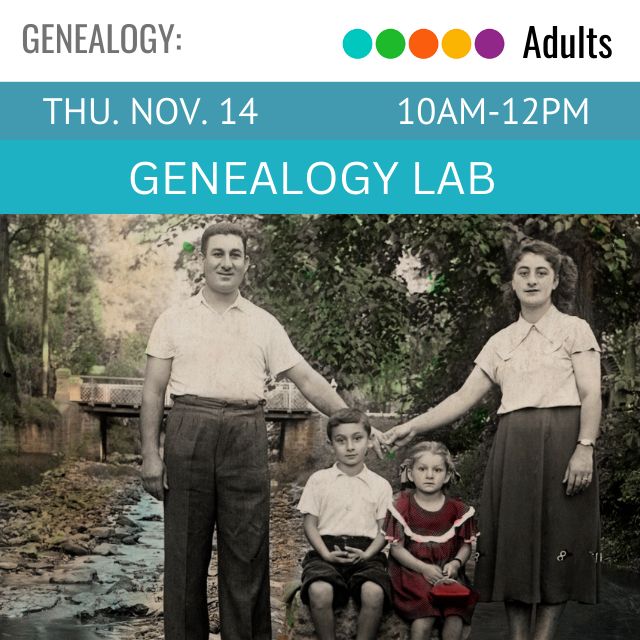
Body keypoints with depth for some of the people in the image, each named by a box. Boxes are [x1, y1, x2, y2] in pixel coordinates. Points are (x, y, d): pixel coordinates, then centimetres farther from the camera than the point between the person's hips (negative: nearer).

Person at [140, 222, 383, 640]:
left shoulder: (264, 324, 12)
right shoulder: (175, 320, 9)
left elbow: (306, 379, 10)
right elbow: (154, 390, 7)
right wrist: (151, 454, -1)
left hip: (246, 437, 1)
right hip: (189, 433, 0)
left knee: (246, 550, 2)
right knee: (186, 551, 3)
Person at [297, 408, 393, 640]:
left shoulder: (380, 485, 13)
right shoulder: (319, 480, 12)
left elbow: (384, 530, 9)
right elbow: (310, 524, 8)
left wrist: (367, 554, -10)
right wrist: (326, 554, -9)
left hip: (365, 553, 0)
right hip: (328, 551, 0)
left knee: (374, 592, -34)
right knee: (319, 591, -34)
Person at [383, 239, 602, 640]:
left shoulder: (573, 330, 5)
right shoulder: (502, 342, 16)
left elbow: (591, 396, -4)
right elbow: (465, 398, 13)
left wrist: (585, 448, -17)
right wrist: (413, 427, 4)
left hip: (561, 442, -4)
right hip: (513, 447, 4)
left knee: (557, 544, -5)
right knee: (514, 542, 2)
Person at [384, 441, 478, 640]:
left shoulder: (457, 510, 7)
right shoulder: (403, 508, 0)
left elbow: (466, 545, 10)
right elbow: (396, 548, -2)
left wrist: (456, 563, -12)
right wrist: (424, 568, -15)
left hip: (448, 573, 2)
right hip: (413, 572, -2)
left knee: (455, 612, -24)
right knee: (426, 612, -27)